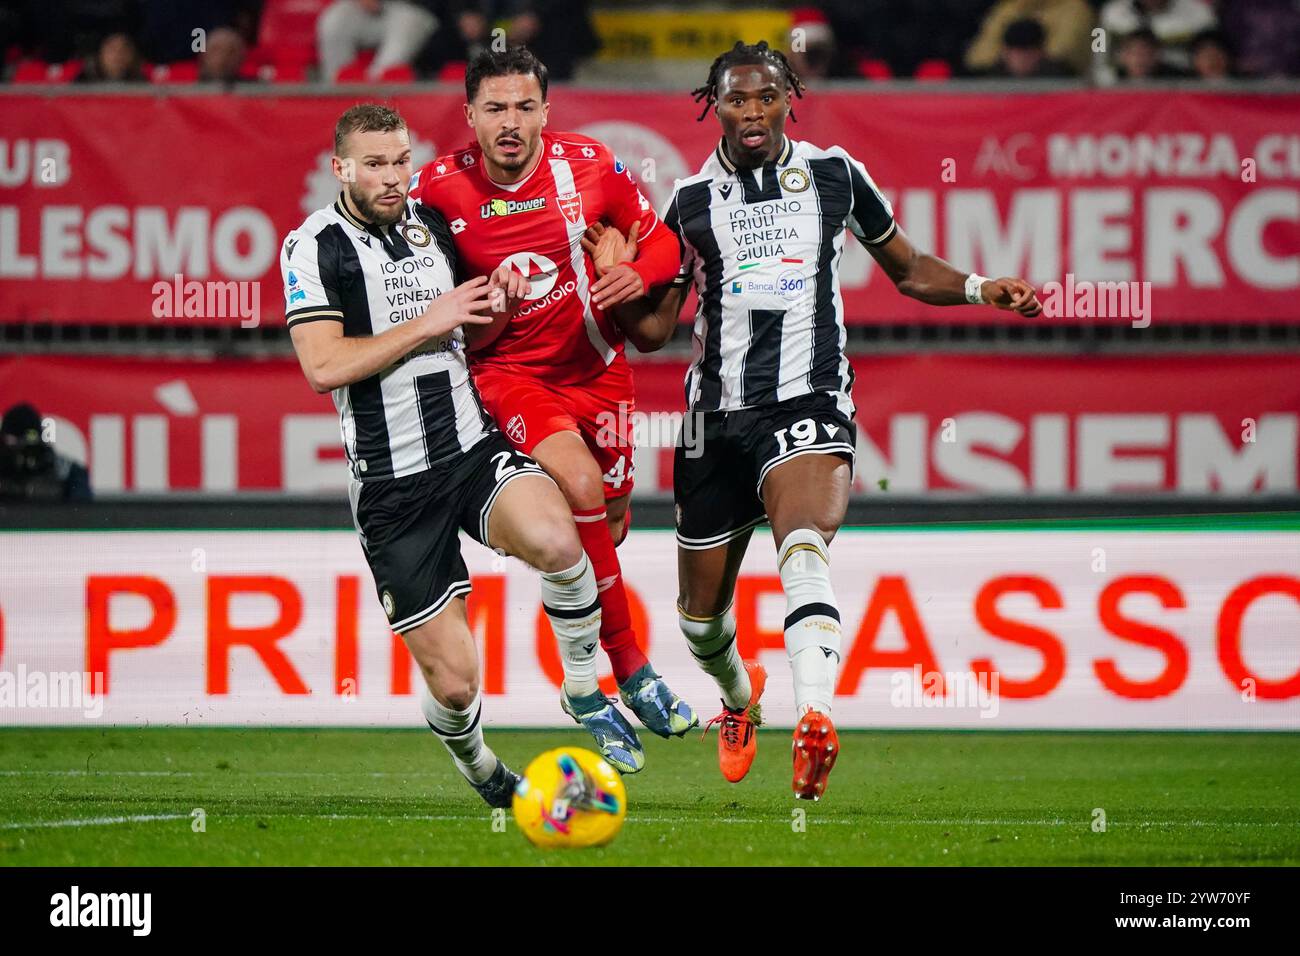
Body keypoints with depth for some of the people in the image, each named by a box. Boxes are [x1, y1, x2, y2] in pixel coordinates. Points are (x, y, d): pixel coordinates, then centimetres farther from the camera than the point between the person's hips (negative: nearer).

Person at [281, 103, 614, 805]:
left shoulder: (432, 220, 10)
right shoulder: (313, 247, -5)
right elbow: (325, 366, -17)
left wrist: (498, 290, 6)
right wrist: (427, 324, -13)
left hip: (475, 449, 3)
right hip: (391, 484, -3)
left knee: (555, 540, -32)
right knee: (453, 681, -6)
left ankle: (585, 693, -7)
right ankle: (478, 768, 29)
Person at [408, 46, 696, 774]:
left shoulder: (589, 166, -9)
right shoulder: (440, 188, -14)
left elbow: (661, 241, 4)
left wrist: (640, 273, -19)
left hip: (595, 371, 3)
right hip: (506, 372, -3)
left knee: (607, 528, 10)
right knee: (579, 483, -29)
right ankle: (630, 669, -18)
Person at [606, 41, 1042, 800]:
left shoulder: (834, 176, 7)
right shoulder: (691, 202, 7)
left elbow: (908, 270, 19)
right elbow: (653, 330, 10)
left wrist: (982, 289, 1)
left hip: (810, 402, -3)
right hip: (718, 416, 3)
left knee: (804, 550, -32)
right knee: (702, 607, 11)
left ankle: (815, 721, -49)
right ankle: (740, 694, 46)